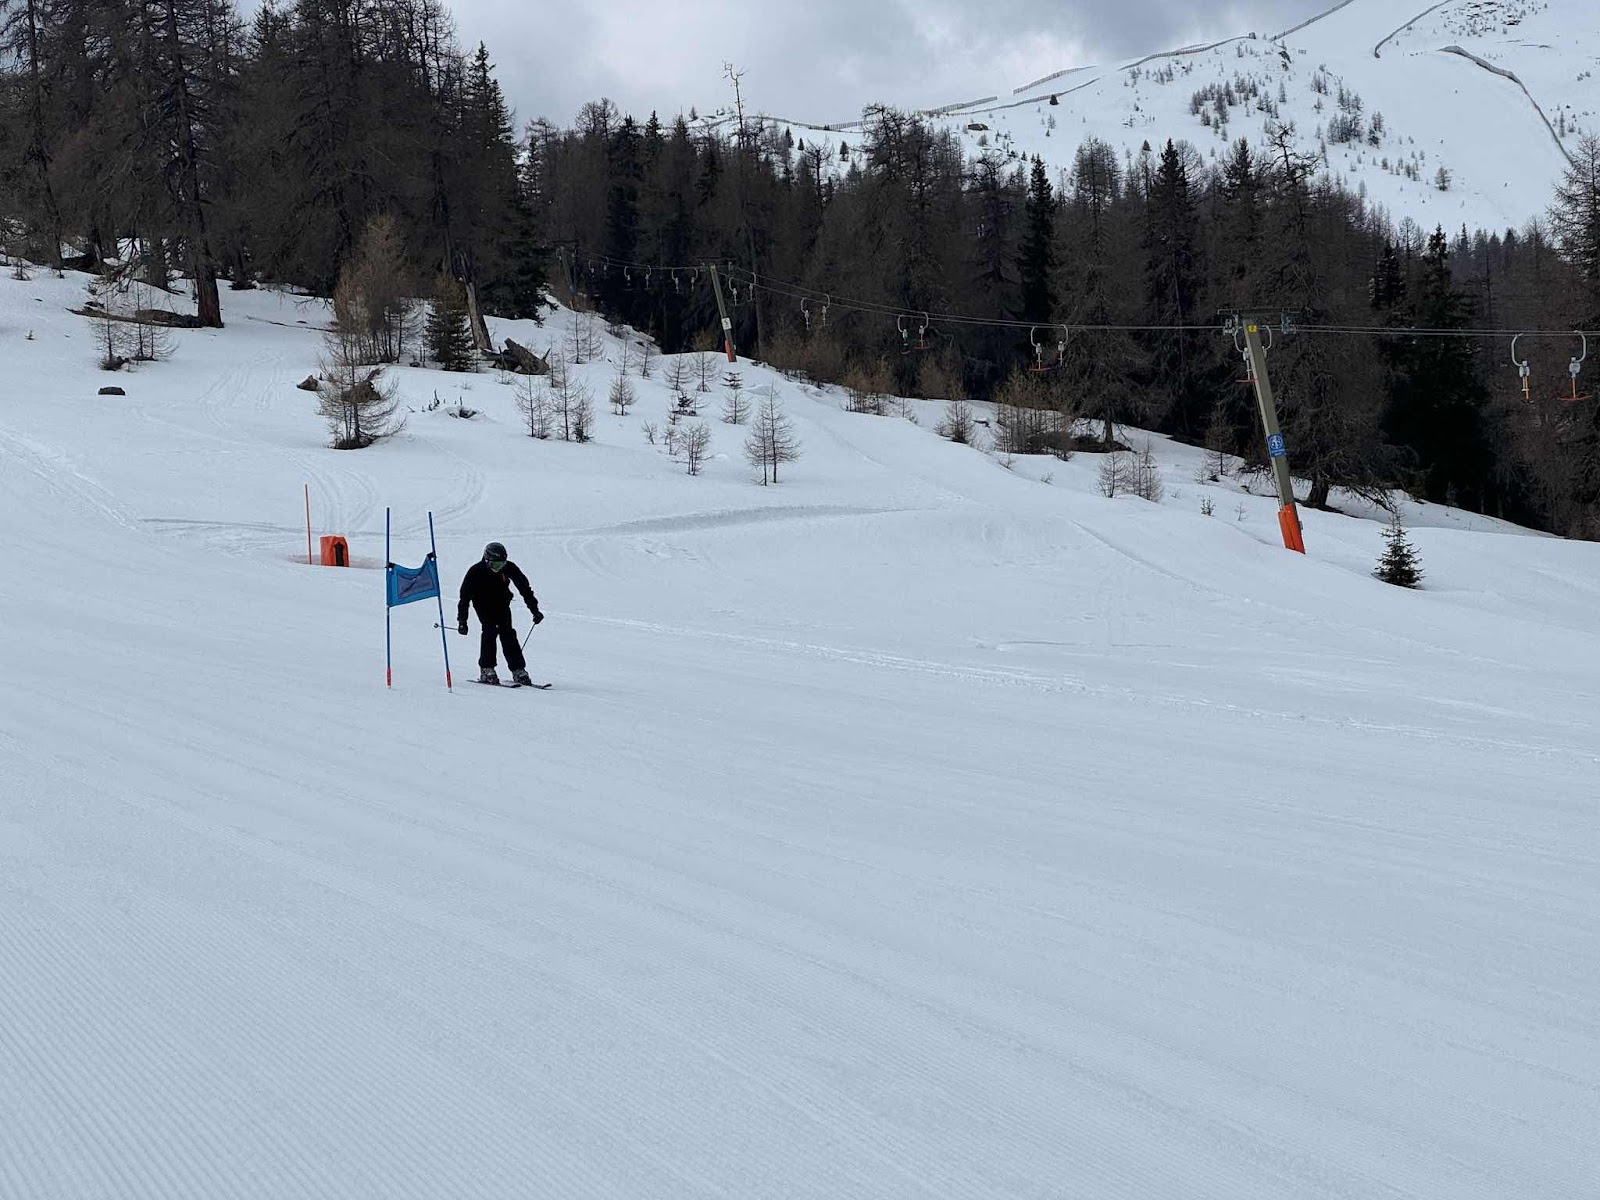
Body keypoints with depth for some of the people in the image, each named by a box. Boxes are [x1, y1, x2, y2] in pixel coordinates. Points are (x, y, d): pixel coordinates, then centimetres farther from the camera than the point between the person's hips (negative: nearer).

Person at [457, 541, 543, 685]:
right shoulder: (475, 572, -25)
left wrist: (534, 610, -15)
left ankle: (518, 670, -11)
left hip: (501, 603, 2)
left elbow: (525, 588, -11)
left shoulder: (509, 568, -20)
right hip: (483, 604, -2)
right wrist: (462, 621, -23)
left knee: (507, 632, -13)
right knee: (491, 629, -22)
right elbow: (465, 596, -20)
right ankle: (487, 670, -18)